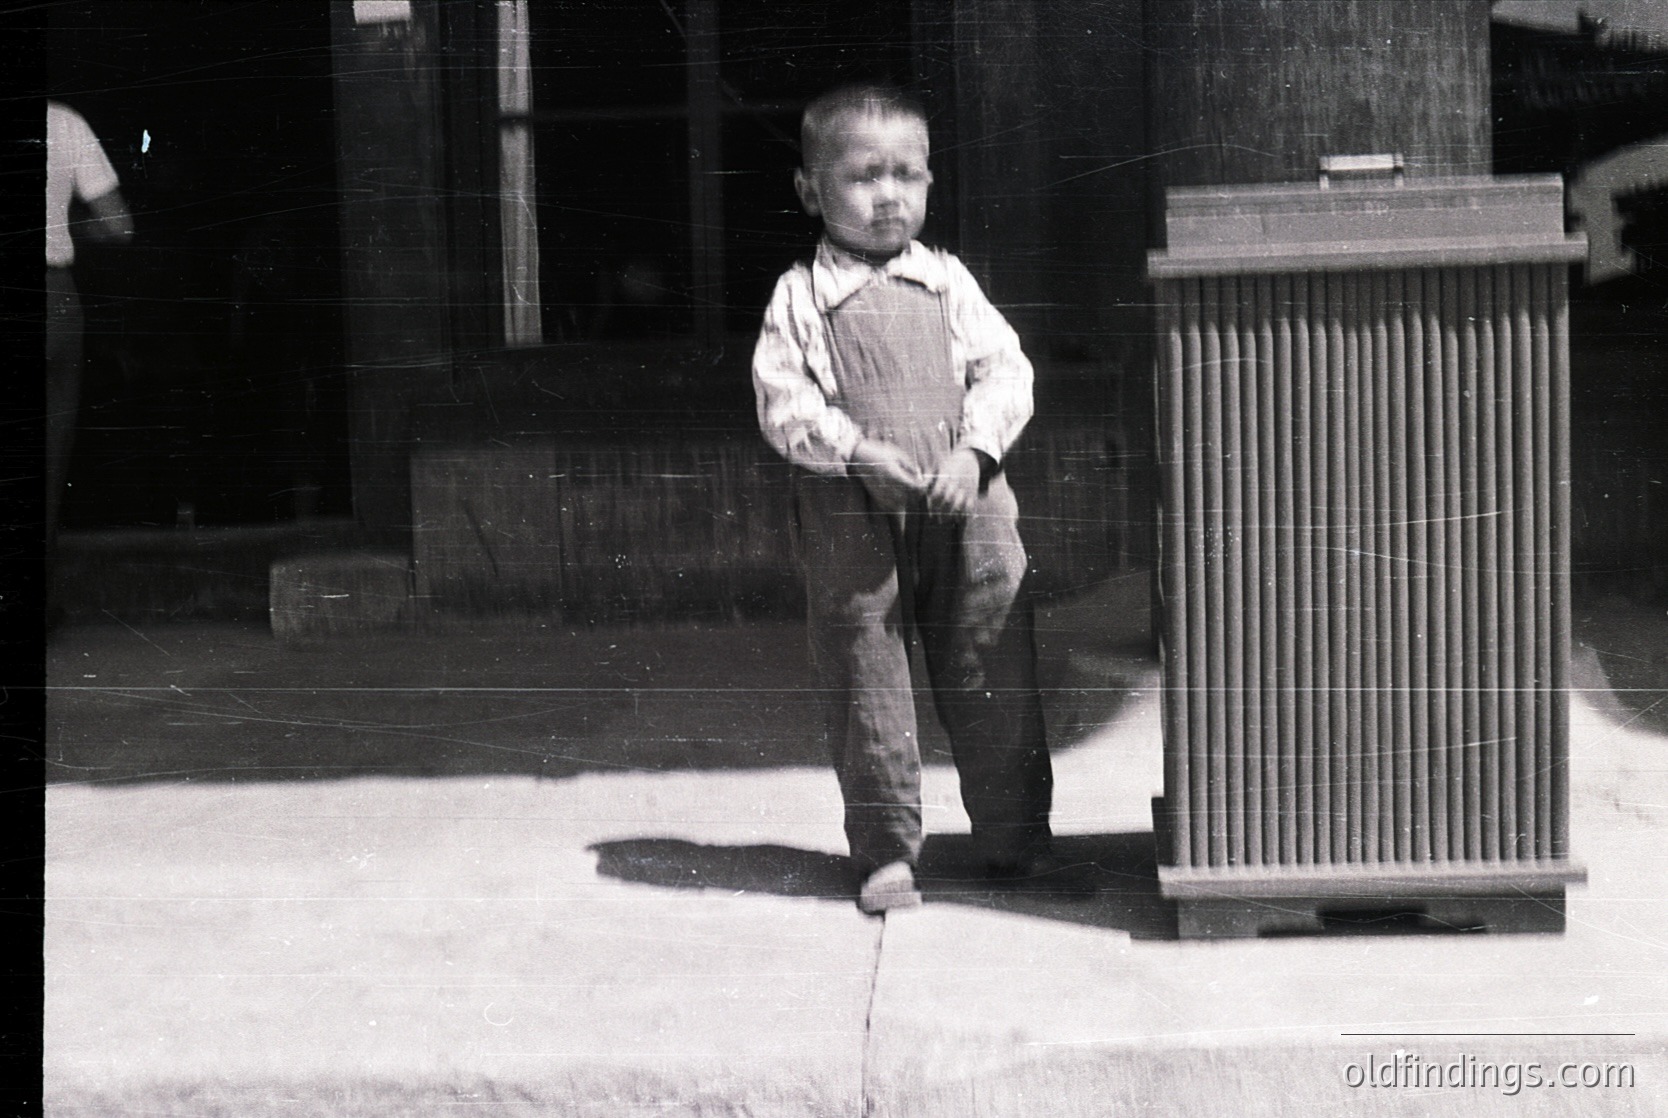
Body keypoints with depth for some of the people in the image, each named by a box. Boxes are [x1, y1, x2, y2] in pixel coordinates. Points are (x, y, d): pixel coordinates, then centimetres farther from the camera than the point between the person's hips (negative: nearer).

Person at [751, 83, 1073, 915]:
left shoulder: (946, 282, 8)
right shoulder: (800, 298, 1)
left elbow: (1004, 369, 4)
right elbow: (782, 402, -6)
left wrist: (973, 451, -12)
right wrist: (862, 454, -18)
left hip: (964, 504, 2)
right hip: (852, 515, -2)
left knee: (993, 675, 7)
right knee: (865, 685, 3)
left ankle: (1015, 837, 21)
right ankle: (885, 851, 16)